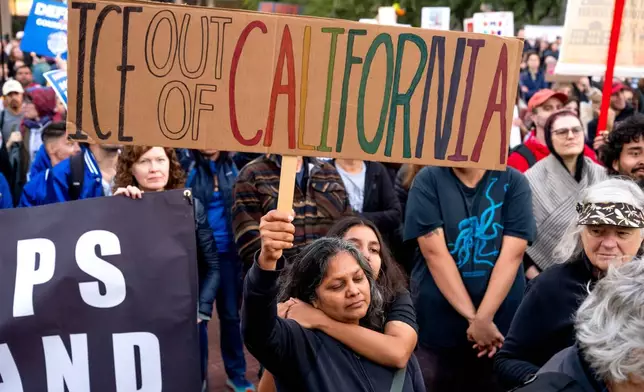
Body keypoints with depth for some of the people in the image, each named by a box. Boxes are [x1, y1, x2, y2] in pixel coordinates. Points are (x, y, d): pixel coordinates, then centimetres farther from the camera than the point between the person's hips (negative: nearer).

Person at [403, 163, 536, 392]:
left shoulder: (514, 182, -1)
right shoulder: (427, 181, -3)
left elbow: (512, 255, -8)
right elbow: (435, 253, -10)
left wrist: (484, 318, -16)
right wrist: (473, 318, -14)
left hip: (499, 324, 1)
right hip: (436, 323, 0)